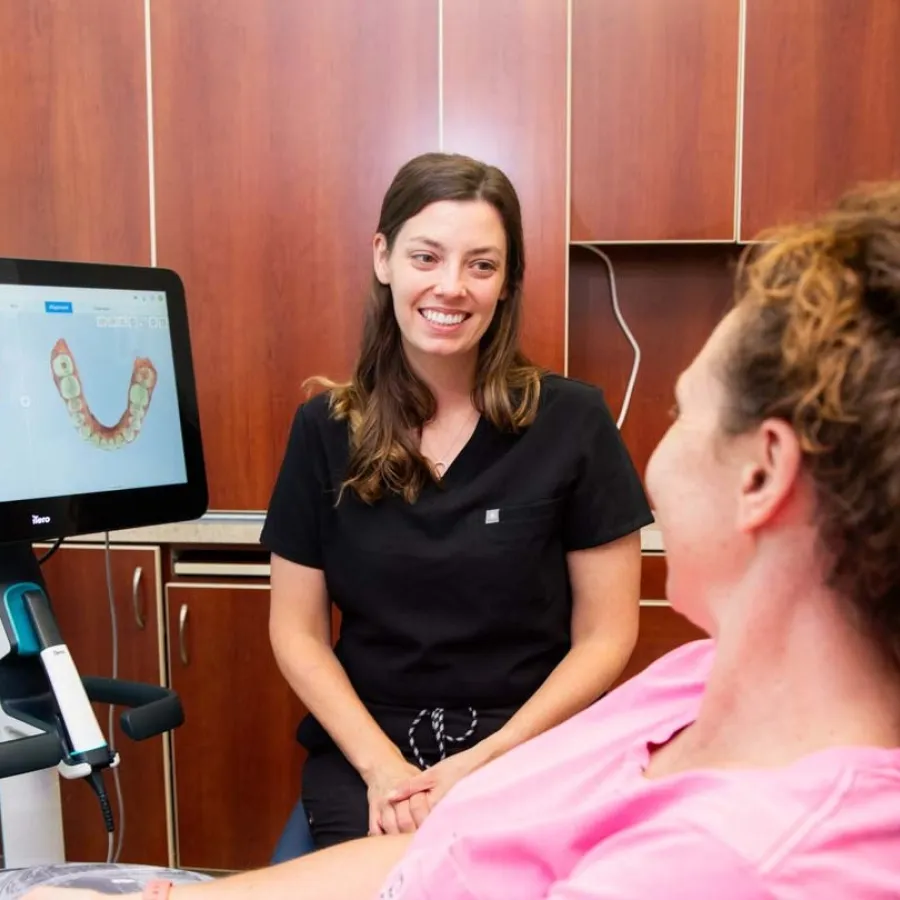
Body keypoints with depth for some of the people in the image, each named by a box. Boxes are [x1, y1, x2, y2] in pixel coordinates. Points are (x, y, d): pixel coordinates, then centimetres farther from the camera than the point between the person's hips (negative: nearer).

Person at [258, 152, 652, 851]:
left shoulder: (571, 420, -6)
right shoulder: (324, 428, 0)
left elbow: (607, 634, -3)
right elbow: (298, 630, 3)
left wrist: (490, 761, -13)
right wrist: (382, 766, -10)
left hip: (530, 744, 0)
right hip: (365, 743, 1)